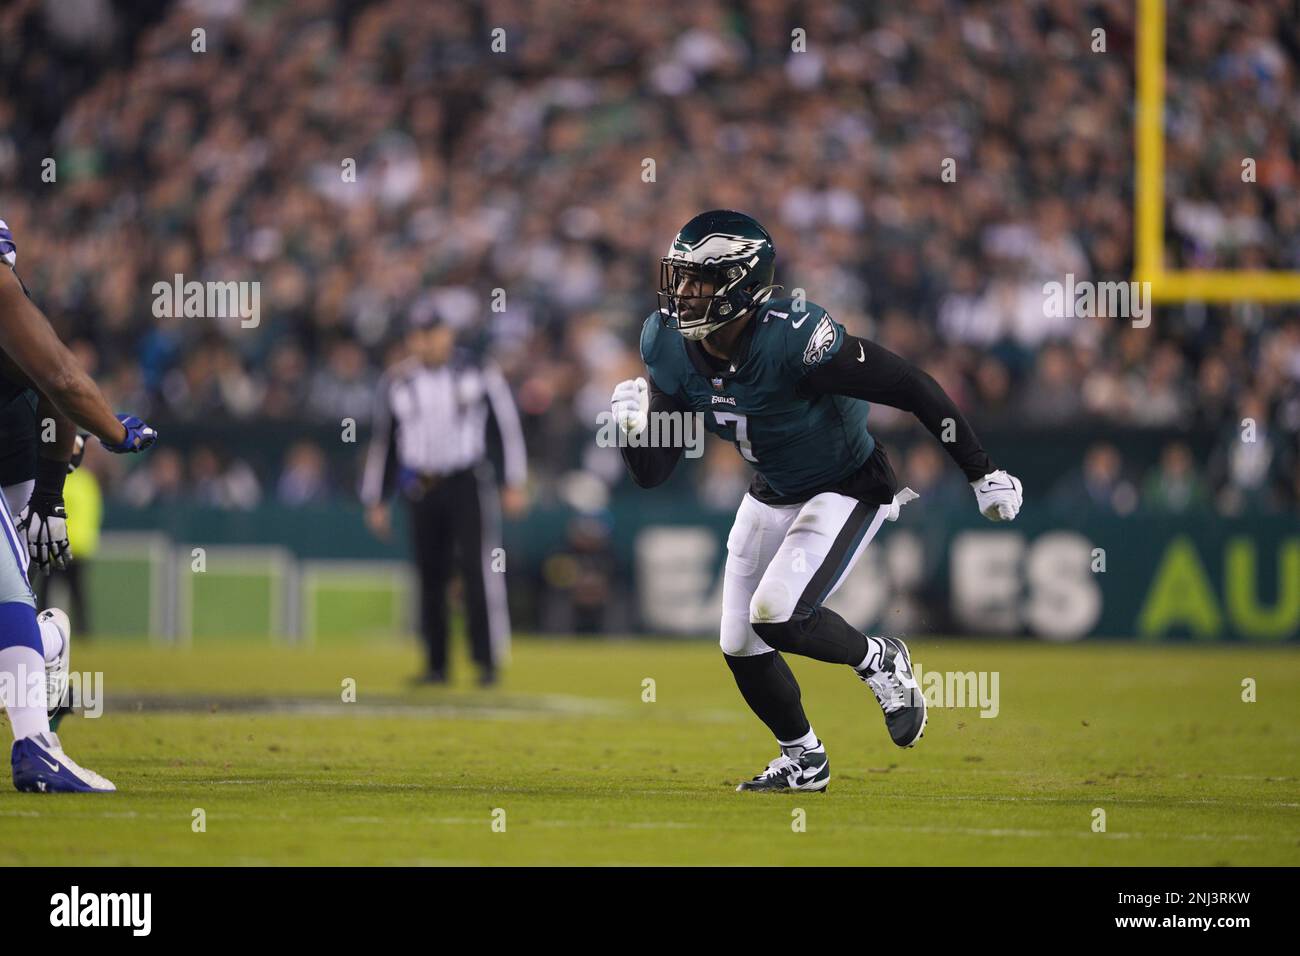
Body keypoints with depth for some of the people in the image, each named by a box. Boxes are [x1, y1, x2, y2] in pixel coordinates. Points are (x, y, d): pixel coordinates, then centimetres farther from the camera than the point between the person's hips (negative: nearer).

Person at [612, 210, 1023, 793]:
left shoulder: (792, 339, -34)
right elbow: (651, 473, -8)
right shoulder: (670, 348, -15)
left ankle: (878, 662, 7)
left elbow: (913, 389, -26)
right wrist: (633, 427, -31)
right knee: (740, 646, 6)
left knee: (777, 616, -23)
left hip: (848, 488, -7)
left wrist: (982, 474, -20)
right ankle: (803, 762, 31)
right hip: (771, 494, 7)